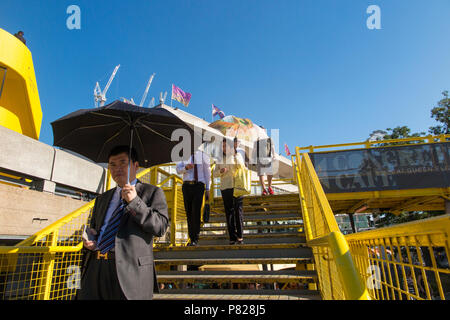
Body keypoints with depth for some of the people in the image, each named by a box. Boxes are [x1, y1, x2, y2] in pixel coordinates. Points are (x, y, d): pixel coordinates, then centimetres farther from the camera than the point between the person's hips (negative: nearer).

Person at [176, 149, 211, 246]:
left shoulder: (202, 155, 7)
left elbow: (207, 172, 8)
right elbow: (178, 170, 7)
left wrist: (207, 189, 5)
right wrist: (186, 167, -16)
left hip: (199, 185, -2)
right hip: (187, 185, 2)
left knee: (196, 211, -10)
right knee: (188, 212, 5)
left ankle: (195, 239, 0)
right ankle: (191, 238, 16)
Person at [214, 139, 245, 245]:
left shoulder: (237, 155, 9)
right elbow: (215, 173, 13)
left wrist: (234, 155, -12)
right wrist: (221, 171, -8)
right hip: (225, 187, 3)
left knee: (238, 210, -6)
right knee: (229, 212, 1)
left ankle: (240, 237, 0)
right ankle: (232, 238, 6)